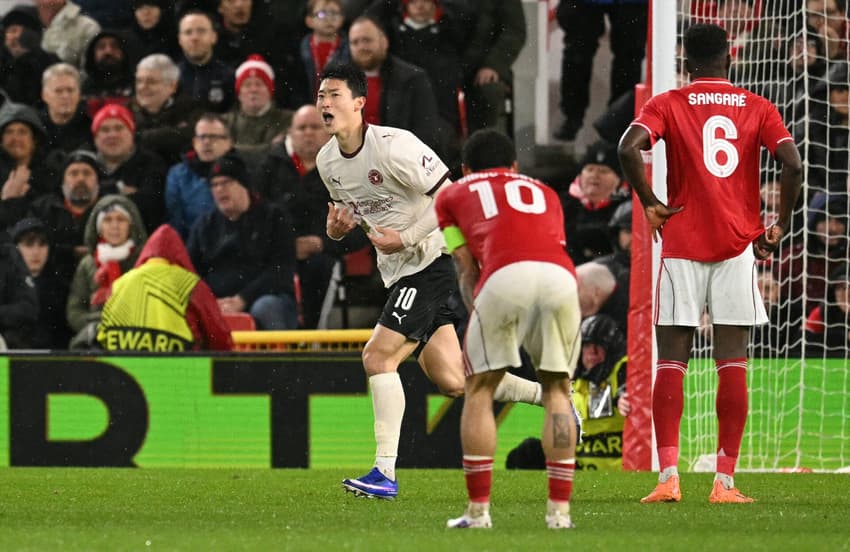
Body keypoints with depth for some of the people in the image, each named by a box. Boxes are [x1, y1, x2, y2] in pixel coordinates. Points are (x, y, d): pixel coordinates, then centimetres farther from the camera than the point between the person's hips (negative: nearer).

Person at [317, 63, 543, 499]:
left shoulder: (392, 146, -19)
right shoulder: (327, 161, 6)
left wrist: (404, 238, -20)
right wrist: (337, 226, -1)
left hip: (433, 260, -8)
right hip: (399, 270, 8)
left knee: (378, 356, -16)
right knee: (449, 380, 6)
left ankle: (385, 472, -13)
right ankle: (548, 394, 23)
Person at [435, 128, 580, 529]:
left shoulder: (452, 196, 30)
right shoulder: (543, 192, 38)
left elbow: (466, 271, 22)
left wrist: (477, 314, 24)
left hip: (504, 275, -3)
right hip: (561, 275, 3)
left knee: (479, 390, 12)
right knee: (557, 389, 18)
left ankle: (478, 510, 8)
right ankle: (559, 510, 12)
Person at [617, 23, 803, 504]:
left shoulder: (668, 105, 3)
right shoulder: (757, 108, 7)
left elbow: (629, 148, -15)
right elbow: (793, 163, -7)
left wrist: (651, 205, -3)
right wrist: (781, 226, 3)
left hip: (681, 245, -1)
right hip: (738, 246, 1)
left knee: (671, 361, 2)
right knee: (733, 363, 1)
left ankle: (668, 476, -7)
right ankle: (725, 481, -2)